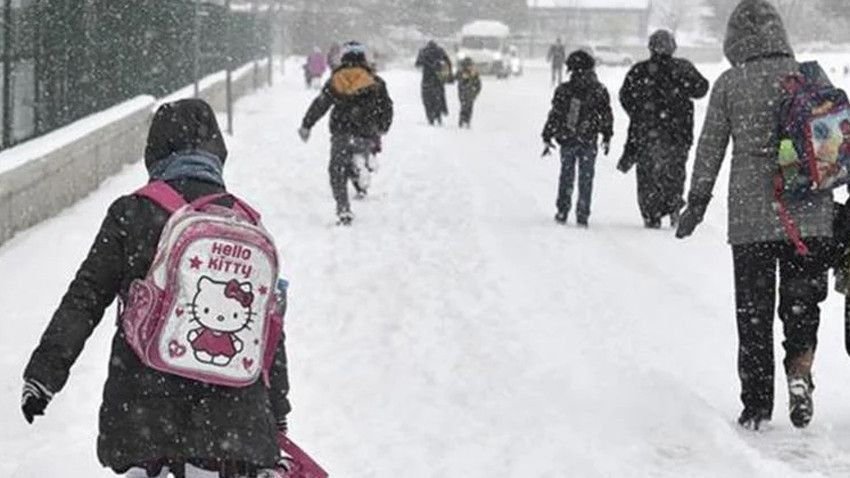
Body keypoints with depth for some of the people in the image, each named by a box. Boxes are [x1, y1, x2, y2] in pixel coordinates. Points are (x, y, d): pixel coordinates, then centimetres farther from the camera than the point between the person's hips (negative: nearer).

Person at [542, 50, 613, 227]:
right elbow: (606, 116, 3)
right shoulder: (599, 91, -4)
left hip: (567, 141, 0)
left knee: (566, 176, 14)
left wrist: (547, 138, 4)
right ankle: (582, 216, 5)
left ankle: (562, 212, 13)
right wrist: (607, 137, 15)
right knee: (586, 179, 8)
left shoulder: (563, 91, -7)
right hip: (589, 141, 0)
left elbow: (554, 116, -4)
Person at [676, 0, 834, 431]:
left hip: (750, 217, -1)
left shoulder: (729, 84, -2)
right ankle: (799, 370, -13)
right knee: (801, 302, 13)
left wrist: (696, 203, 11)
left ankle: (757, 404, 11)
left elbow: (710, 148, 1)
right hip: (809, 216, 1)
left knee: (753, 311, 9)